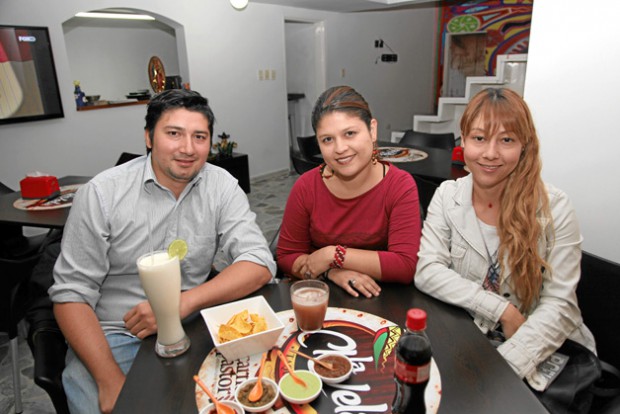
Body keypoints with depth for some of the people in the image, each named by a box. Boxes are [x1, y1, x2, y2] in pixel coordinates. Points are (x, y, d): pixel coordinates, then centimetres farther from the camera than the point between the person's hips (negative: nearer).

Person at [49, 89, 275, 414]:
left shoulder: (222, 186, -4)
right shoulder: (101, 193, -8)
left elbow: (259, 264, -11)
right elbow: (71, 292, -8)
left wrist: (182, 303, -25)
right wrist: (111, 380, -18)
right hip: (111, 335, -1)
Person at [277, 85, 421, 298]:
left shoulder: (401, 186, -12)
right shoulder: (306, 186, -7)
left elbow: (405, 267, -18)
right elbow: (287, 256, 0)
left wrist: (333, 254, -18)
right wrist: (334, 273, -17)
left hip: (379, 300, -3)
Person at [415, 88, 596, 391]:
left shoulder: (554, 208, -10)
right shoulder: (447, 196, -4)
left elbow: (560, 306, -12)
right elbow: (426, 271, -11)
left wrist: (503, 365, -24)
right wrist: (503, 310, -18)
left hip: (544, 355, -2)